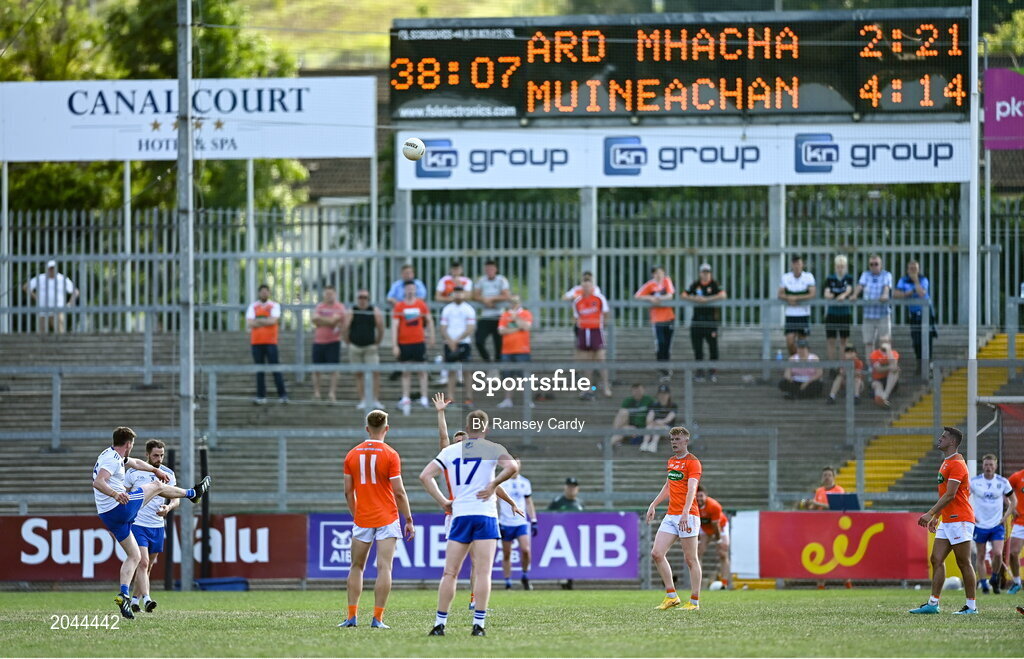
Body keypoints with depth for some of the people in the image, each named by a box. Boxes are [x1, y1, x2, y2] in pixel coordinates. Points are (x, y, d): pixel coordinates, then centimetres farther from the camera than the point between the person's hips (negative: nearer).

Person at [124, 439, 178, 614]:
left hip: (157, 526, 4)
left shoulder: (168, 473, 3)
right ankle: (146, 600, -27)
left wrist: (168, 507, -22)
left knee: (148, 566, 11)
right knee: (143, 562, -18)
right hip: (137, 525, -4)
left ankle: (135, 599, 24)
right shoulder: (133, 472, -5)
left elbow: (176, 499, 1)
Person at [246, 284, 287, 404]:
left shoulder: (274, 306, 4)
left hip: (270, 342, -3)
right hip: (256, 342, 3)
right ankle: (261, 396, 6)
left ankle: (282, 395, -3)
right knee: (259, 370, 4)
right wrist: (266, 321, -6)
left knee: (275, 368, -5)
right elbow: (249, 323, -4)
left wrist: (258, 321, -7)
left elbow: (273, 321, -12)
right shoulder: (253, 307, 9)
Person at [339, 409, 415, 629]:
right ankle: (377, 618, -8)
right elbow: (399, 492, -9)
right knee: (384, 568, -3)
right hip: (387, 519, -3)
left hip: (362, 520, 3)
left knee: (357, 567, 13)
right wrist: (409, 520, 0)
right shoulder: (390, 455, -8)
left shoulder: (352, 455, 3)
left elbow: (348, 491, 6)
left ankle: (352, 616, 8)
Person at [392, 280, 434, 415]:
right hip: (404, 343, -1)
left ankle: (424, 398, 6)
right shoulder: (399, 306, -1)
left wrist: (431, 336, 11)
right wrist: (394, 345, -8)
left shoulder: (421, 304, 3)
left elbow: (429, 321, 13)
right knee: (406, 372, 3)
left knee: (422, 371, 2)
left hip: (419, 341, 1)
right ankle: (405, 398, 5)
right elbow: (395, 326, -2)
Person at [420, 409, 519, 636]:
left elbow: (425, 476, 7)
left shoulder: (450, 451, 10)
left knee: (449, 573, 6)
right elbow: (512, 467, -17)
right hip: (485, 515, -2)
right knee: (483, 573, -3)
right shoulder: (492, 448, 0)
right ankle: (479, 624, -9)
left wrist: (443, 501, 9)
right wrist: (493, 485, -5)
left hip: (459, 516, 3)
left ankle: (440, 623, 3)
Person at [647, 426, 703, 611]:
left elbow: (691, 489, -21)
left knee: (691, 560, -4)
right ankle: (671, 596, 5)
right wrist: (654, 505, 27)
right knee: (657, 553, -2)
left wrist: (686, 513, -33)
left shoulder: (692, 462, -8)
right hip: (670, 516, 8)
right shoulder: (671, 461, 17)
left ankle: (695, 601, 1)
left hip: (687, 516, -8)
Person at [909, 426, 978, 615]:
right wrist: (936, 517, 24)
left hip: (959, 520, -10)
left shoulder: (956, 464, -13)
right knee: (936, 560, 4)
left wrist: (930, 514, -22)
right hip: (947, 521, 10)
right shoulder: (946, 463, 18)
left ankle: (972, 606, 0)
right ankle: (933, 603, 3)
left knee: (964, 563, -5)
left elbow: (950, 495, -21)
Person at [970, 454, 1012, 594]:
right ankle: (983, 584, 12)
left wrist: (1005, 516, 2)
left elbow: (1012, 501, 12)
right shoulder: (974, 481, -4)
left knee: (998, 554, -14)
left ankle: (994, 578, 10)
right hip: (980, 525, 0)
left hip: (997, 525, 0)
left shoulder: (1003, 482, -1)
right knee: (981, 556, 2)